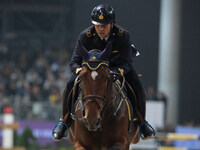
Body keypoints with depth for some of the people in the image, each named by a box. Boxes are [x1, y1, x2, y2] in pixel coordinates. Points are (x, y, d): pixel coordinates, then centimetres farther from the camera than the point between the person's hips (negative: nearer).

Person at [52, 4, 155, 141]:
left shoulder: (123, 35, -30)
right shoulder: (85, 36, -27)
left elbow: (126, 63, -31)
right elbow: (74, 62, -24)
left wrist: (116, 73, -52)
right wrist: (81, 71, -48)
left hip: (118, 66, -1)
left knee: (138, 87, -23)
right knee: (70, 85, -21)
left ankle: (141, 122, 4)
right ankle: (66, 122, 2)